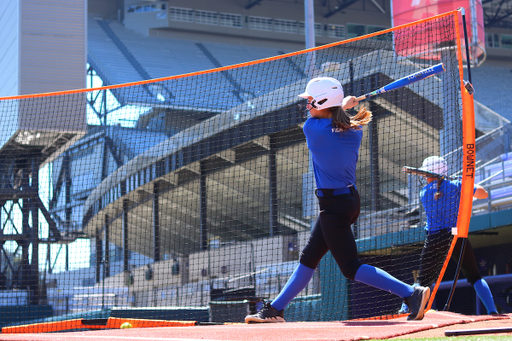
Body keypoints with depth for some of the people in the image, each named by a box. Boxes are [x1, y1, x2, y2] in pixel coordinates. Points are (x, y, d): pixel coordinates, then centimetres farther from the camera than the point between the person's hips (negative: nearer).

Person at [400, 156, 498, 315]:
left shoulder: (424, 192, 6)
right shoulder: (456, 186, -1)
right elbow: (484, 194, 4)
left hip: (434, 241, 1)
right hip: (458, 238, -1)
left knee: (423, 281, 11)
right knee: (475, 277, 7)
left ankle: (405, 310, 0)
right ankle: (492, 310, -4)